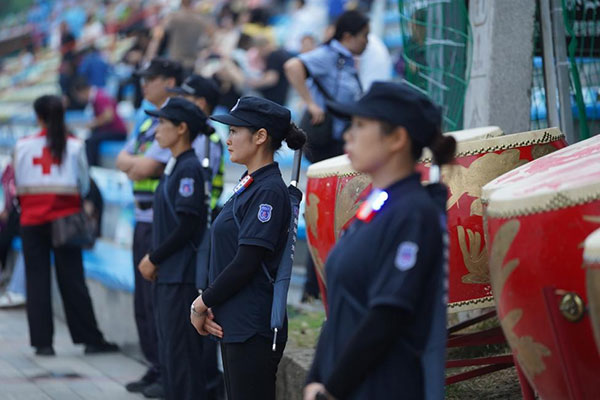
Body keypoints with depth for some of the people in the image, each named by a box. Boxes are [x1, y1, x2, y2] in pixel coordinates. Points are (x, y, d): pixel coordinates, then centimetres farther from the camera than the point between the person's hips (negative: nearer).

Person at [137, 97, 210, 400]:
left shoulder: (189, 168, -14)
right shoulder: (174, 166, 14)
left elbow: (187, 226, -19)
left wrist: (154, 259, -11)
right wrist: (153, 259, 9)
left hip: (182, 277, -10)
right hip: (167, 274, 10)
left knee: (181, 350, -7)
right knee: (169, 349, 14)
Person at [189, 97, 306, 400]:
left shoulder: (269, 191, -15)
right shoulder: (249, 184, 14)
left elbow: (246, 264, -19)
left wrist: (201, 305, -10)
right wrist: (205, 303, 1)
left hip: (253, 328, -10)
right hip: (234, 325, 10)